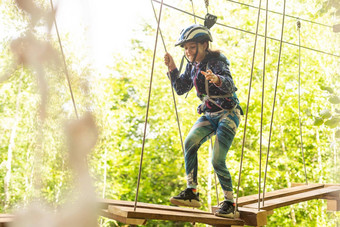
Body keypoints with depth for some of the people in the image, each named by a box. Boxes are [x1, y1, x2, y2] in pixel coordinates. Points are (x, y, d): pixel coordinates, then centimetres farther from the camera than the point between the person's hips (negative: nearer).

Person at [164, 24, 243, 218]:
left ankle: (230, 203, 3)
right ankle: (192, 193, -17)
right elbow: (181, 89, 11)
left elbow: (229, 84, -34)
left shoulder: (216, 62, -16)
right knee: (190, 143, -20)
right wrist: (172, 69, -3)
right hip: (209, 115, 6)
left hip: (228, 114, -6)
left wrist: (217, 80, -58)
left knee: (217, 161, -15)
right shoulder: (193, 66, 6)